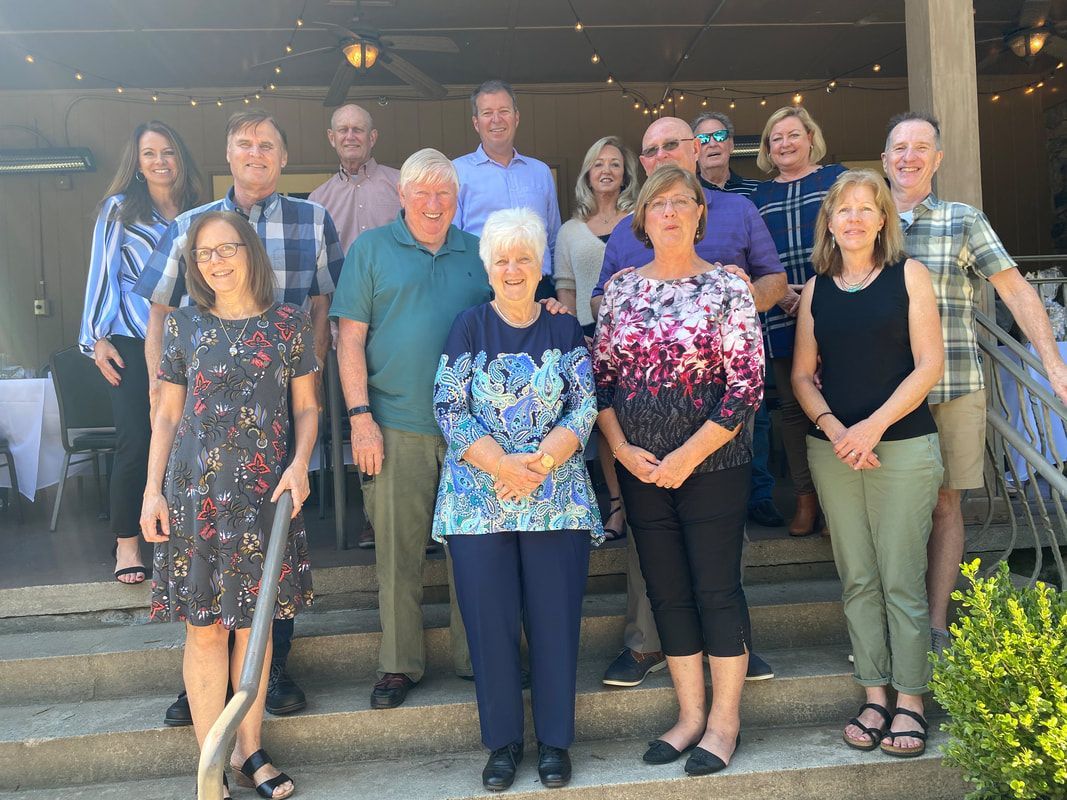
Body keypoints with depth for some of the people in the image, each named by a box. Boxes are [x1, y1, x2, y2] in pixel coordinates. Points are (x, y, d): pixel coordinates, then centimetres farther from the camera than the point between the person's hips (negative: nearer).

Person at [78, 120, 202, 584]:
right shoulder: (119, 208, 4)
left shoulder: (197, 213, 14)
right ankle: (126, 544, 4)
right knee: (135, 442, -7)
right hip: (133, 341, -3)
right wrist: (98, 338, -6)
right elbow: (103, 273, 1)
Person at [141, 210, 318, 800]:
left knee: (254, 623, 9)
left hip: (265, 493, 1)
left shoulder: (288, 324, 2)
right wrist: (153, 491, 1)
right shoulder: (184, 325, 3)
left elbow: (307, 407, 7)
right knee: (205, 629, 3)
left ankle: (250, 750, 25)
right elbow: (167, 415, 7)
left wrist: (299, 465, -9)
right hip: (194, 493, 0)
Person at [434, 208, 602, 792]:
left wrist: (539, 462, -14)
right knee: (490, 622, 4)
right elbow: (449, 410, -3)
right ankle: (502, 741, 21)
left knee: (554, 619, 4)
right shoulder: (469, 329, 4)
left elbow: (584, 407, 0)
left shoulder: (565, 330, 7)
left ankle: (555, 740, 21)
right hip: (478, 499, 0)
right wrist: (503, 464, -15)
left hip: (557, 499, 1)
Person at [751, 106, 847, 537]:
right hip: (781, 319, 3)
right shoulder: (760, 195, 16)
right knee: (793, 407, 5)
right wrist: (777, 292, -6)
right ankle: (805, 499, 14)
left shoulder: (836, 178, 7)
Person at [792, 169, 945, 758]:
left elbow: (930, 363, -5)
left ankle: (910, 702, 12)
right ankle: (874, 696, 18)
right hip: (833, 449, 3)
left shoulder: (908, 275, 1)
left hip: (903, 445, -3)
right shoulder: (816, 288, 10)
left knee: (901, 578, -1)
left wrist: (873, 426, -13)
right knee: (856, 578, 8)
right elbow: (802, 373, 8)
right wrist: (833, 428, -8)